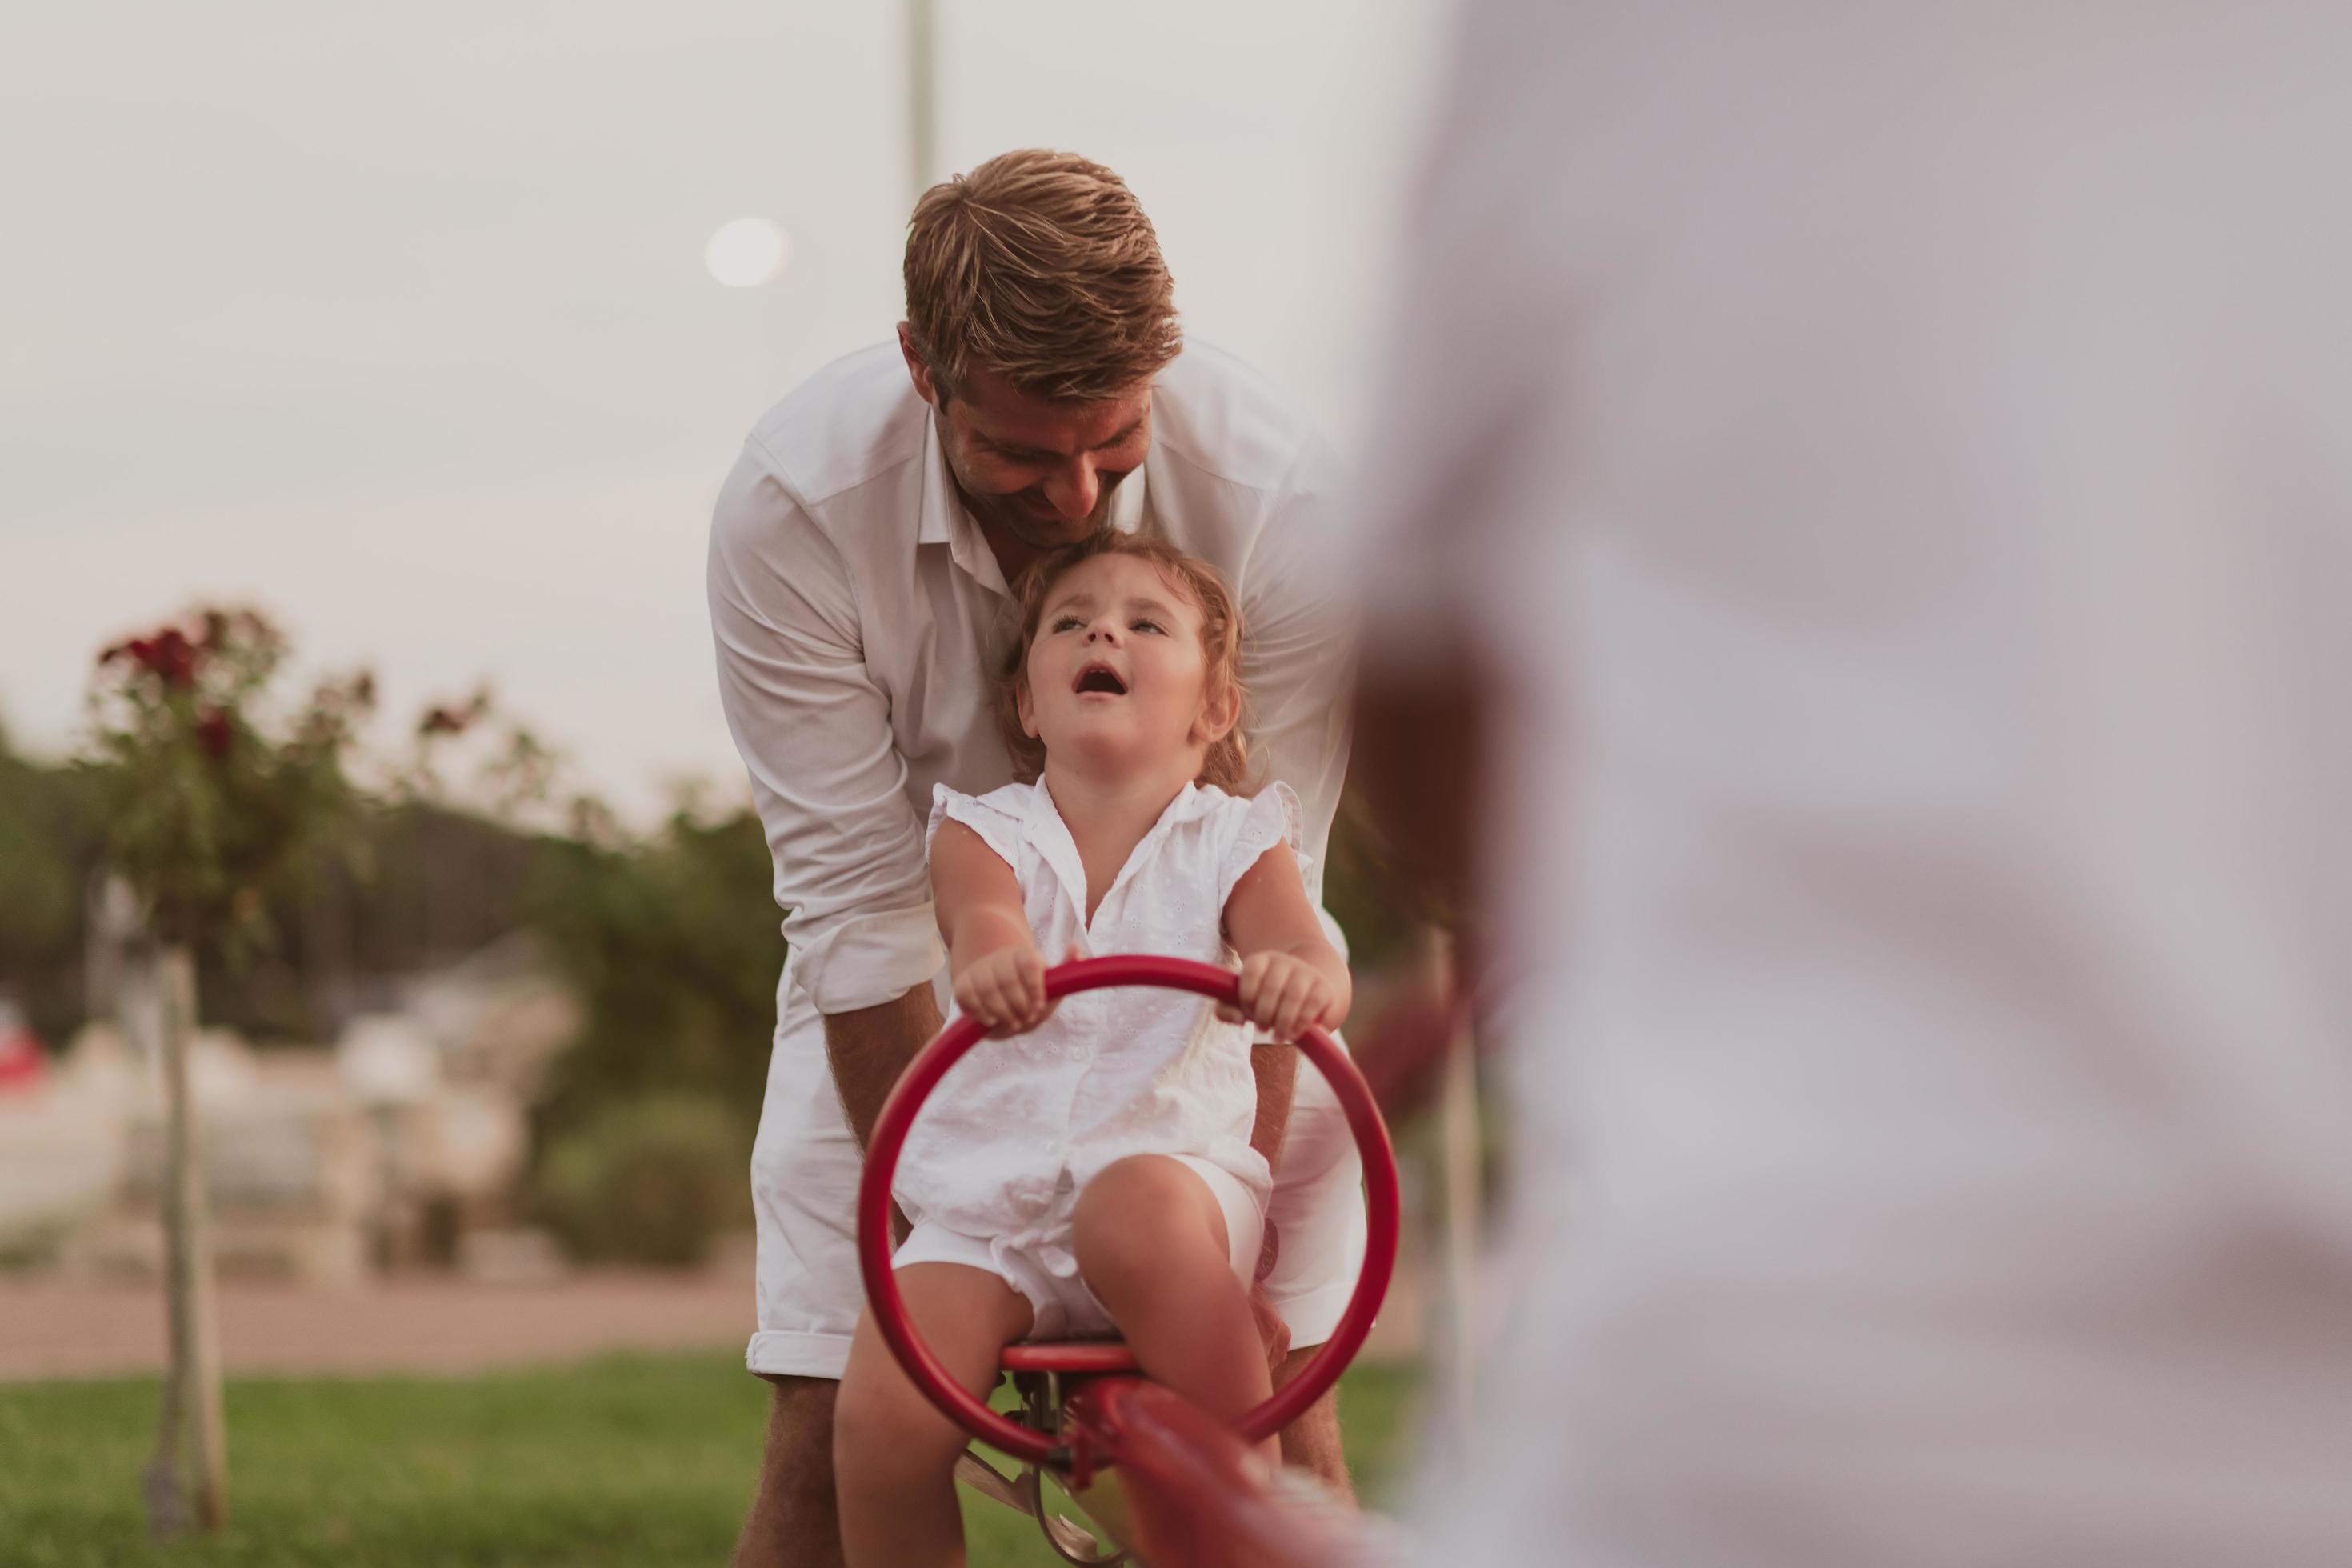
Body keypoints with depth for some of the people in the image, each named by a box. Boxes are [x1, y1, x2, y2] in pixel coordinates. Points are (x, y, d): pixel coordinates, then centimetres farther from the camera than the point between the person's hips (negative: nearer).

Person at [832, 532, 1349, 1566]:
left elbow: (1308, 955, -10)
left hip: (1173, 1162, -1)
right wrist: (994, 956, -42)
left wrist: (1303, 982, -38)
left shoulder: (1231, 840, 7)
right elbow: (982, 911, -15)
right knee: (881, 1422, -21)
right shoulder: (986, 831, 8)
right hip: (989, 1203, 2)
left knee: (1138, 1213, -38)